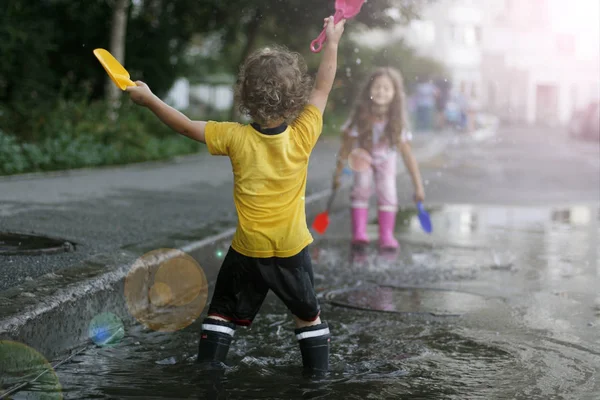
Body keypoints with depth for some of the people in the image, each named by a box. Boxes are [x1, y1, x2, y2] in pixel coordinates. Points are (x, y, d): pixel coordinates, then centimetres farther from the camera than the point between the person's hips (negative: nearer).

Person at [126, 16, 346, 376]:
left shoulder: (235, 138, -16)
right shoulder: (304, 135, -15)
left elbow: (187, 127, -6)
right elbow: (323, 88, -1)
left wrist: (149, 99, 5)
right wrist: (333, 42, 11)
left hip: (248, 251, 0)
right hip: (293, 250, 1)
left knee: (223, 312, 17)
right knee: (309, 315, 18)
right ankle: (319, 373, 20)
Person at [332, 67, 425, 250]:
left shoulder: (396, 122, -28)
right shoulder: (360, 117, -28)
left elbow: (407, 155, -23)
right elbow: (346, 148, -17)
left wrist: (418, 186, -22)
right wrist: (337, 175, -13)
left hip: (385, 160, 0)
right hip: (362, 158, 0)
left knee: (388, 193, -14)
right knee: (361, 188, -18)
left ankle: (386, 235, -5)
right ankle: (359, 232, -10)